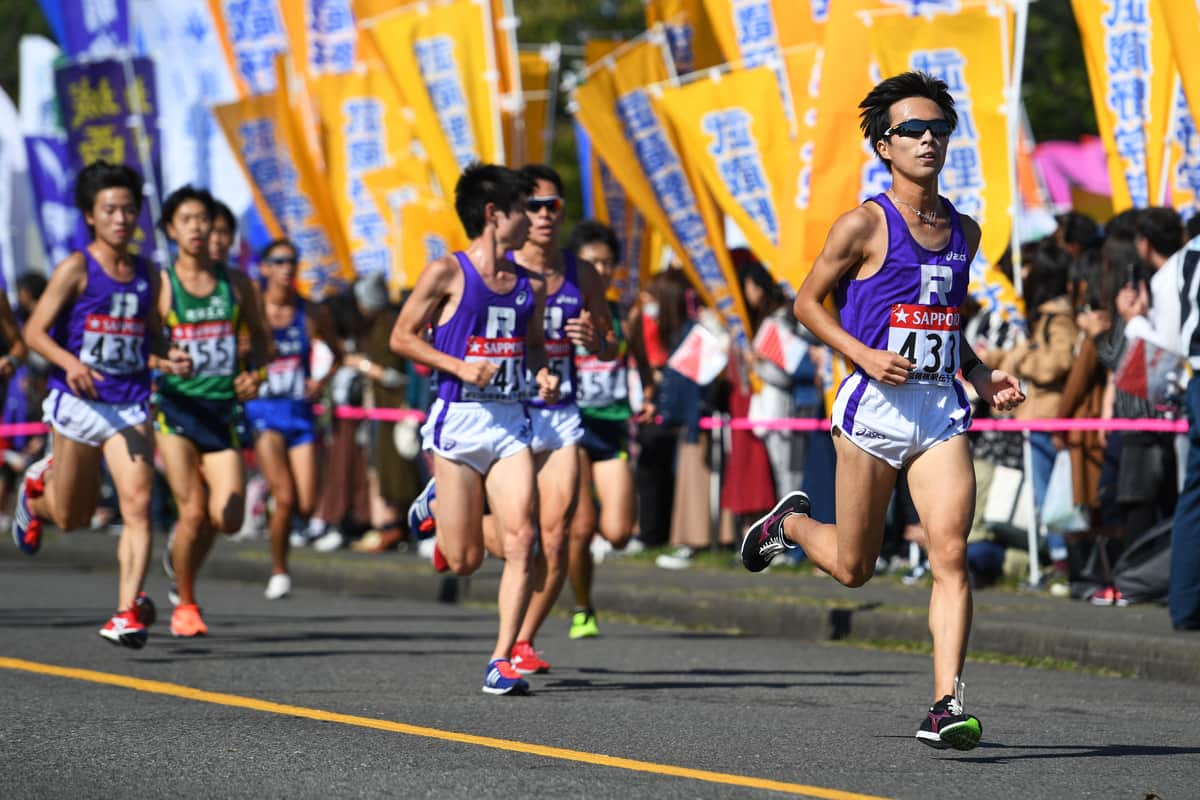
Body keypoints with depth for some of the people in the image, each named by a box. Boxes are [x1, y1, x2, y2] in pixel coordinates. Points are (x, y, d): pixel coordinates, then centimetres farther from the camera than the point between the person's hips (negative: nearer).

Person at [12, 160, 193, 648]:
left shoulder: (147, 275, 8)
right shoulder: (76, 269, -6)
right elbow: (35, 331, -8)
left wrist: (169, 360, 0)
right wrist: (70, 364, -26)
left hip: (130, 406, 3)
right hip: (77, 402, -3)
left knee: (138, 503, -15)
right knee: (72, 517, 10)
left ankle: (128, 613, -16)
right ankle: (38, 487, 47)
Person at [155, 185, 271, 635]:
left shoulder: (236, 284, 8)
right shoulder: (159, 285, -2)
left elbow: (259, 335, 20)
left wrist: (255, 374, 2)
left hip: (223, 410, 3)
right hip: (177, 408, -3)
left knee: (228, 519, -7)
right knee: (193, 513, -10)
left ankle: (183, 557, 27)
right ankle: (185, 605, 10)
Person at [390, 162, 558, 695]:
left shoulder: (530, 286, 12)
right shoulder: (447, 273, -4)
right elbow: (402, 337, -2)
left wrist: (543, 374, 3)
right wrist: (459, 366, -14)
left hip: (511, 421, 4)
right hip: (459, 418, -4)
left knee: (520, 542, -12)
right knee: (465, 561, 0)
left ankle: (501, 661, -6)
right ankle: (438, 510, 36)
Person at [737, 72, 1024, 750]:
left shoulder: (963, 231, 12)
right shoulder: (865, 225, -6)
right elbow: (808, 301, 0)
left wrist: (982, 375, 11)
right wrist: (864, 355, -14)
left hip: (942, 409, 4)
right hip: (876, 405, -4)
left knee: (952, 554, -12)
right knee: (854, 567, 9)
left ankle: (948, 705, -13)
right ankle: (791, 523, 42)